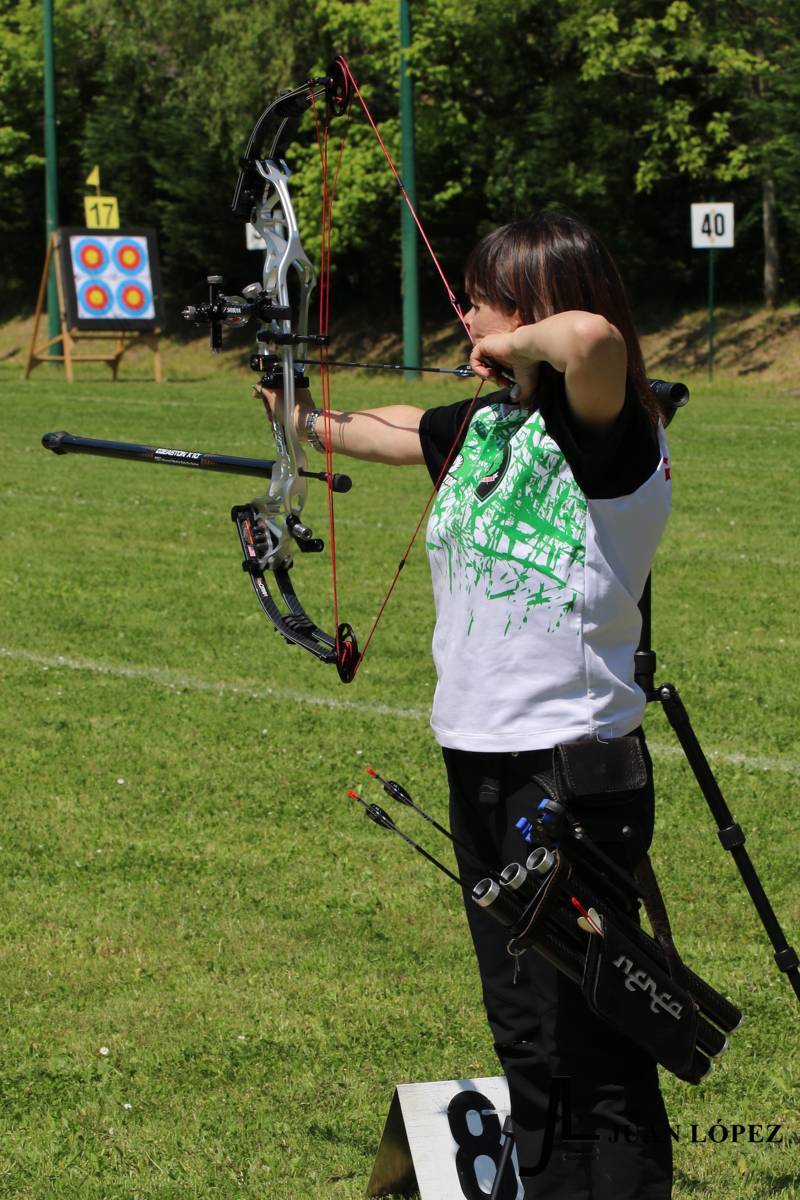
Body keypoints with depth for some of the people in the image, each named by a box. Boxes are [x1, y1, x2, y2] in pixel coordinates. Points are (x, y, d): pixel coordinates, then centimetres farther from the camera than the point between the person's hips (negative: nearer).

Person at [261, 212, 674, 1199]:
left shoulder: (607, 433, -15)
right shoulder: (484, 425, 10)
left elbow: (593, 338, -39)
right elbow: (400, 429, 33)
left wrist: (516, 348, -18)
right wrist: (314, 427, 51)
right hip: (479, 763, 8)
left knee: (587, 1053, -7)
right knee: (523, 1036, 15)